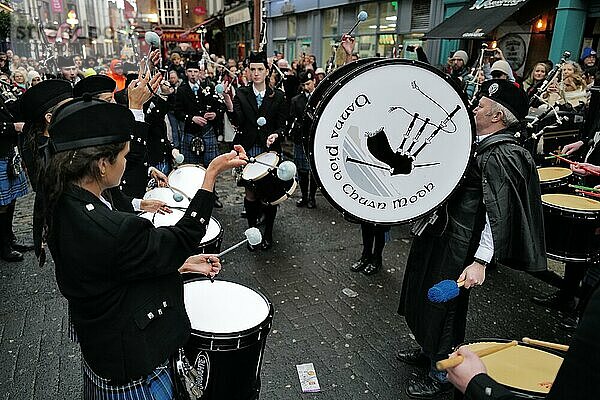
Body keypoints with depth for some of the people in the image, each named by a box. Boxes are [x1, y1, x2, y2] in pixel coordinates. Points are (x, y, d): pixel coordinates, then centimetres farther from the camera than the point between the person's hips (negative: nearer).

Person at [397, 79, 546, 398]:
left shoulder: (498, 157, -23)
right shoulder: (483, 145, 7)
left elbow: (498, 215, -29)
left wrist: (480, 261, -33)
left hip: (457, 246, -10)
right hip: (441, 234, 10)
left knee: (443, 307, 6)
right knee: (425, 297, 22)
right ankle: (429, 350, 44)